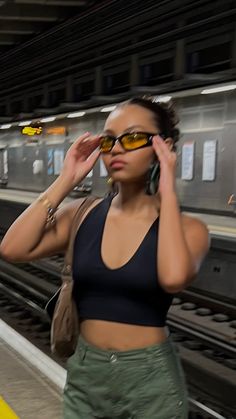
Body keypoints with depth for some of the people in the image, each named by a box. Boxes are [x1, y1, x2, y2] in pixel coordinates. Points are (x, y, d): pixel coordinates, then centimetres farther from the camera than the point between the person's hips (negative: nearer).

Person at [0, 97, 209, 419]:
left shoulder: (187, 228, -9)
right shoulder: (83, 215, -1)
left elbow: (173, 278, -31)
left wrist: (168, 192, -21)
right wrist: (66, 182, -10)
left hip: (151, 381, -2)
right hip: (85, 375, 3)